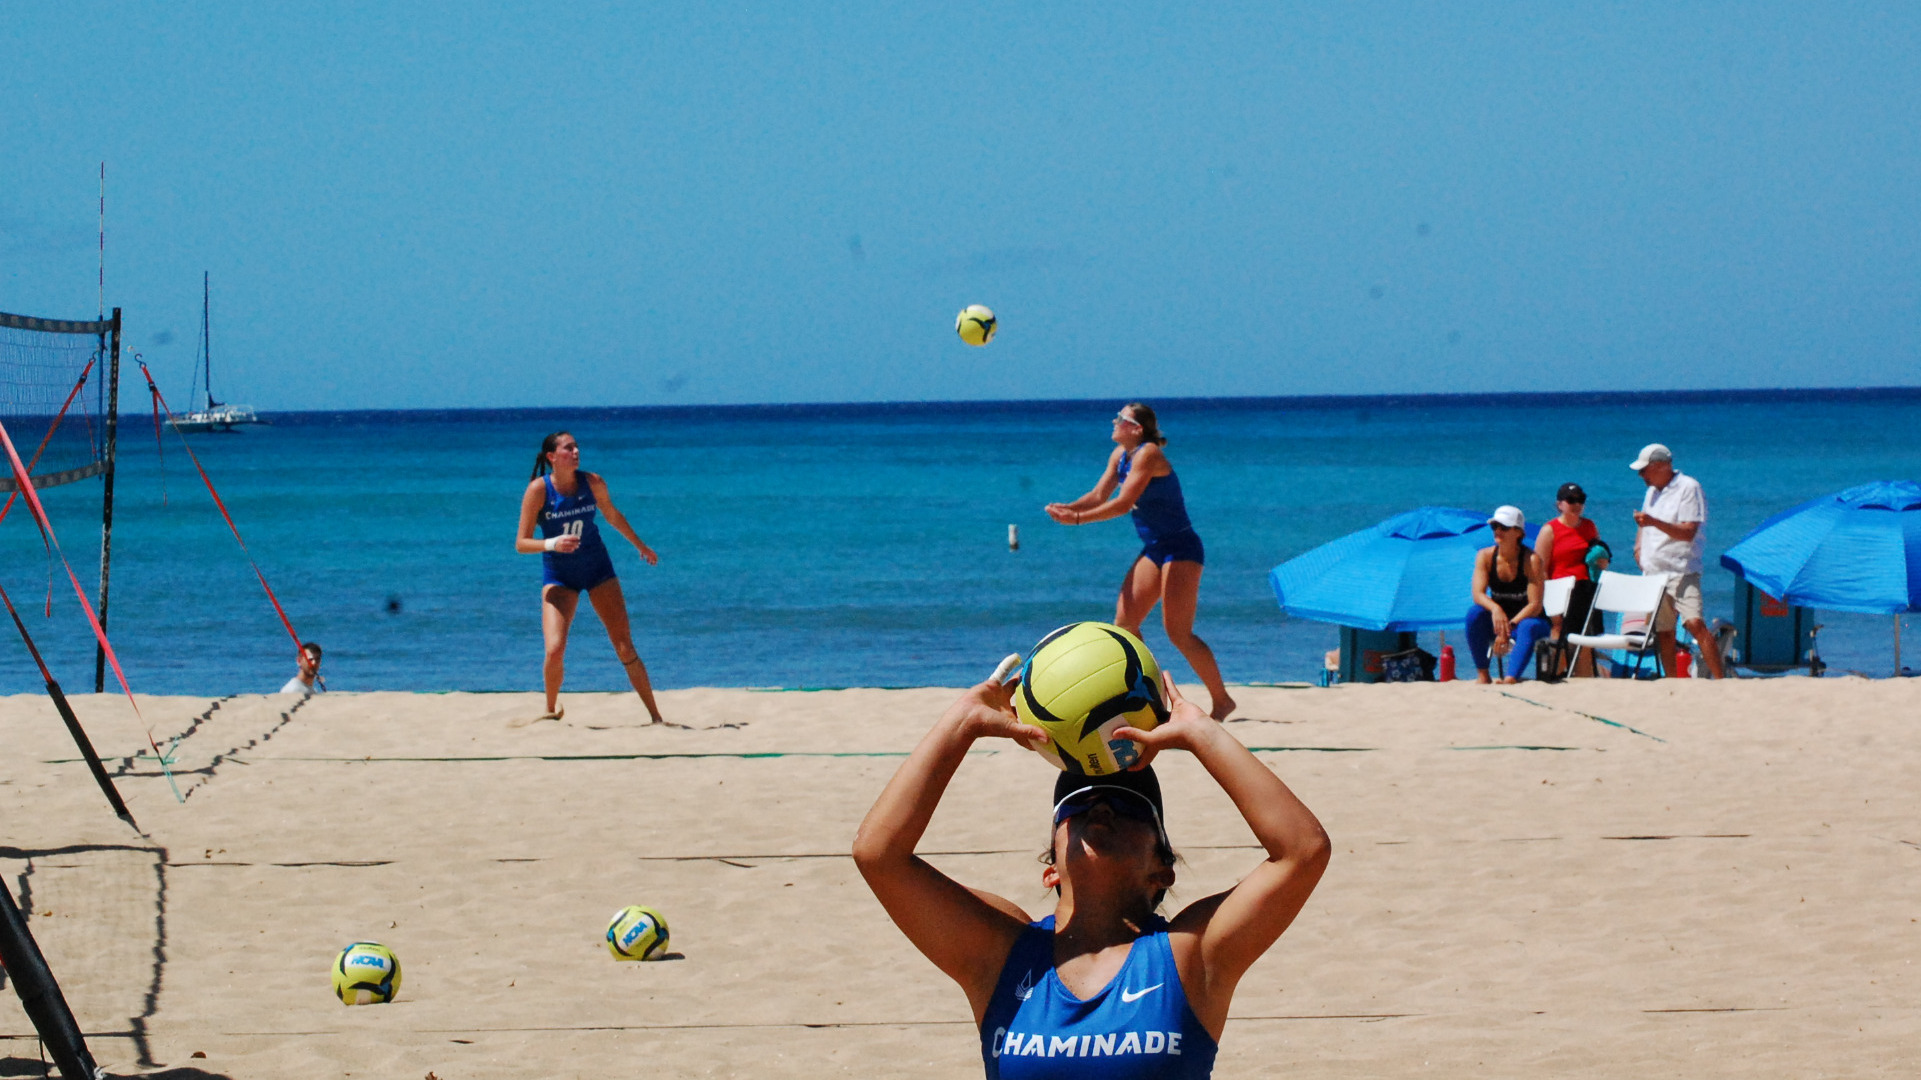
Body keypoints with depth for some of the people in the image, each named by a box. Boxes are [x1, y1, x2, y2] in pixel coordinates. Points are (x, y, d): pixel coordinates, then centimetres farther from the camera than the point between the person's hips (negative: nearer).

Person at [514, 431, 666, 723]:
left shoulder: (592, 482, -6)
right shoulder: (538, 490, -15)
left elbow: (612, 515, 15)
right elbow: (521, 544, -14)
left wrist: (641, 546, 27)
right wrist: (552, 543, -33)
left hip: (597, 569, 2)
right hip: (558, 575, -2)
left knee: (625, 646, -3)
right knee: (555, 650, -15)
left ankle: (656, 716, 3)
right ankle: (551, 709, 13)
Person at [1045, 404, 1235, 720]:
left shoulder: (1148, 454, -19)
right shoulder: (1120, 455, 8)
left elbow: (1122, 504, -26)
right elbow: (1099, 496, 8)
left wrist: (1076, 519, -27)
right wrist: (1068, 508, -11)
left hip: (1180, 548, -9)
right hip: (1154, 549, 9)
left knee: (1178, 632, -11)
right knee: (1124, 622, 3)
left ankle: (1222, 700, -2)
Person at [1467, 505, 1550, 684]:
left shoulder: (1531, 560, -16)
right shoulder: (1485, 556, -5)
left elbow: (1535, 605, -21)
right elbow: (1478, 594, -16)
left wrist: (1509, 627, -32)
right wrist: (1495, 609, -38)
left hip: (1525, 619, -3)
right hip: (1496, 621, 3)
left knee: (1528, 627, -38)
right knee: (1474, 613, -28)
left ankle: (1510, 678, -55)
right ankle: (1483, 675, -26)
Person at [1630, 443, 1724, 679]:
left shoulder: (1689, 487, -7)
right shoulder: (1652, 492, 17)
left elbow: (1688, 532, -17)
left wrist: (1654, 522, -27)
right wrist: (1639, 546, 14)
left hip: (1682, 572, -7)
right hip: (1653, 574, 7)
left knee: (1695, 623, -20)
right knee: (1663, 632, 6)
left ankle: (1719, 680, -20)